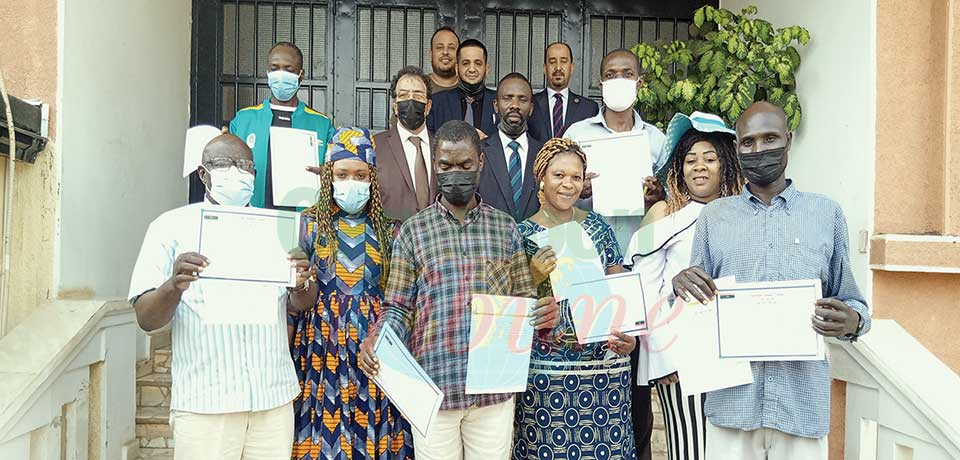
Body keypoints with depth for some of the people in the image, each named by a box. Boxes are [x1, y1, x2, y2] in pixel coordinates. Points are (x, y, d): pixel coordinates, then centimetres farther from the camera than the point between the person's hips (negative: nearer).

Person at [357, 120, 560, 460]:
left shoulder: (505, 227, 7)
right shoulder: (413, 231, 3)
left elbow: (523, 299, 10)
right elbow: (398, 308, 2)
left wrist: (544, 315, -12)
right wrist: (376, 341, -17)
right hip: (434, 387, -1)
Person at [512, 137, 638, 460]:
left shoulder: (598, 227, 7)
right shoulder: (523, 234, 0)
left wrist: (627, 334, -7)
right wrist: (535, 277, -17)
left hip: (604, 362, 2)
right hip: (546, 367, -2)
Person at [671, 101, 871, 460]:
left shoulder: (826, 213, 6)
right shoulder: (714, 216, 8)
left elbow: (850, 302, 9)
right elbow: (697, 302, 10)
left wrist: (852, 320, -13)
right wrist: (681, 286, -12)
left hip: (803, 399, 0)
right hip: (732, 397, 1)